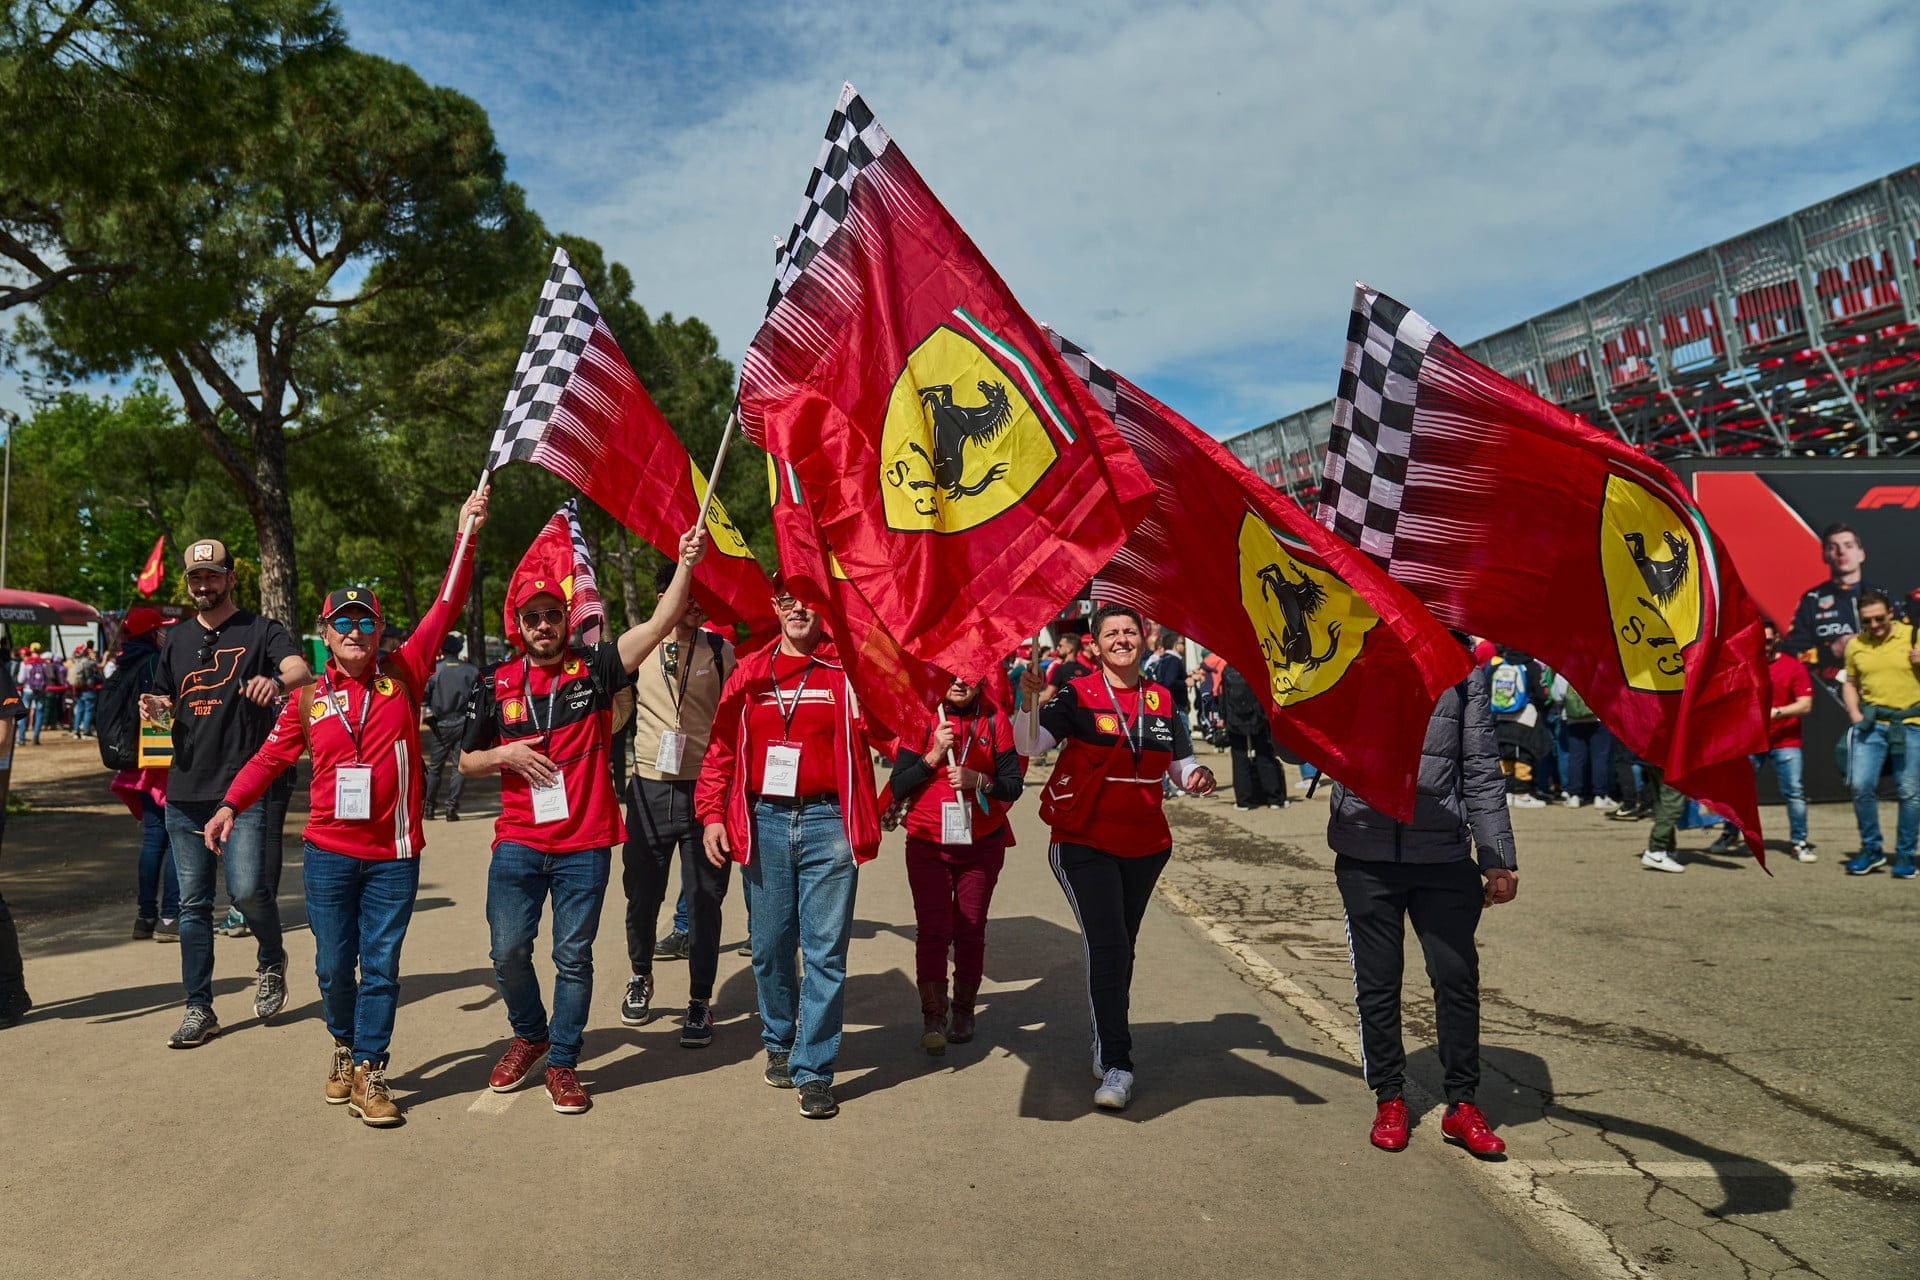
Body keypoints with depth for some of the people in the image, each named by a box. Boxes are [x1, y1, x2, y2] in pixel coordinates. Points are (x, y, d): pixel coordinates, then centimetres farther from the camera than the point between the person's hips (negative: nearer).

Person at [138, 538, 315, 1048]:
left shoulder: (260, 630, 0)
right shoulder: (177, 640, 16)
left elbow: (301, 669, -19)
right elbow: (167, 704, 24)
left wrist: (276, 681, -42)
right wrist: (155, 707, 0)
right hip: (185, 790, 5)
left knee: (247, 888, -15)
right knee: (193, 902, 8)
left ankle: (272, 960, 15)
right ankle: (199, 1008, 17)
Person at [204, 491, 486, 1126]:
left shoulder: (403, 673, -1)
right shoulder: (309, 698, 4)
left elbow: (447, 605, -5)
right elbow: (273, 754, 11)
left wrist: (466, 535, -9)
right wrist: (230, 803, 0)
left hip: (393, 853, -1)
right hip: (329, 852, 2)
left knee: (380, 964, 3)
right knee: (333, 965, 10)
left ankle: (368, 1073, 12)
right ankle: (344, 1048, 33)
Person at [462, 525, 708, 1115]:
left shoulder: (592, 668, -3)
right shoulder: (497, 683, 4)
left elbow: (659, 624, -17)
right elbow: (467, 761, 14)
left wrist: (686, 564, -29)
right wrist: (506, 754, -7)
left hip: (584, 847, -2)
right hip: (517, 844, 2)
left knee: (573, 957, 7)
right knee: (509, 951, 8)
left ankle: (563, 1062, 22)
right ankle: (529, 1035, 35)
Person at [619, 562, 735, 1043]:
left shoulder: (720, 652, 3)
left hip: (706, 790, -1)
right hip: (649, 789, 1)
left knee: (705, 900, 2)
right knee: (641, 895, 10)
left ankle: (700, 1002, 14)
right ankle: (640, 977, 35)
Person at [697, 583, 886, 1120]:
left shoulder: (847, 668, -1)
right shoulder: (750, 671, 8)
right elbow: (722, 749, 10)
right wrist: (711, 814, 3)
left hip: (827, 824, -3)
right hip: (763, 823, 3)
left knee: (825, 953, 0)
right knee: (769, 947, 14)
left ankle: (814, 1071, 11)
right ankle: (780, 1044, 35)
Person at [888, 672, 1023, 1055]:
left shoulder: (995, 720, 0)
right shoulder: (922, 719, -2)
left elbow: (1013, 786, -1)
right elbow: (897, 788, -6)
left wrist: (978, 779, -18)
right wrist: (933, 756, -18)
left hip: (982, 844, 1)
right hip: (928, 844, -1)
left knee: (971, 930, 6)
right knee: (933, 930, -7)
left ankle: (963, 1011, 22)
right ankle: (933, 1016, 1)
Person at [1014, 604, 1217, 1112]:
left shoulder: (1161, 699, 6)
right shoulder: (1077, 695, -8)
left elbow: (1181, 764, 10)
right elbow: (1029, 745, -20)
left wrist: (1196, 777, -12)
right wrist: (1029, 700, -38)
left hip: (1146, 845, 5)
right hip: (1085, 844, -5)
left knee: (1122, 946, 17)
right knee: (1108, 946, -14)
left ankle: (1106, 1041, 37)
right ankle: (1116, 1064, -5)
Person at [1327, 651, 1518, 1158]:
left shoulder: (1462, 667, 5)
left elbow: (1482, 769, 6)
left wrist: (1498, 858, 4)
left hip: (1445, 854, 1)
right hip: (1366, 855, 0)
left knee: (1458, 976, 5)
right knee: (1377, 982, 8)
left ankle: (1462, 1105, 23)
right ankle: (1389, 1099, 25)